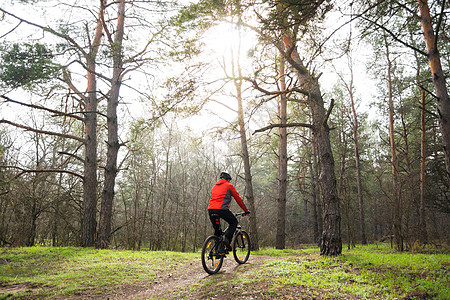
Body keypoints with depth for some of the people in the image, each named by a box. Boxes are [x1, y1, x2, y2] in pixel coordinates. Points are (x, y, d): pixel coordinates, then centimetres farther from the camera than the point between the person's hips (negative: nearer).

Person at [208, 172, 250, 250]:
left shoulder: (214, 187, 28)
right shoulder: (229, 186, 12)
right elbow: (238, 199, 14)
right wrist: (246, 210, 22)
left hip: (210, 209, 6)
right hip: (221, 209, -5)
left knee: (217, 229, 19)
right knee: (234, 222, 15)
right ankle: (227, 239, -5)